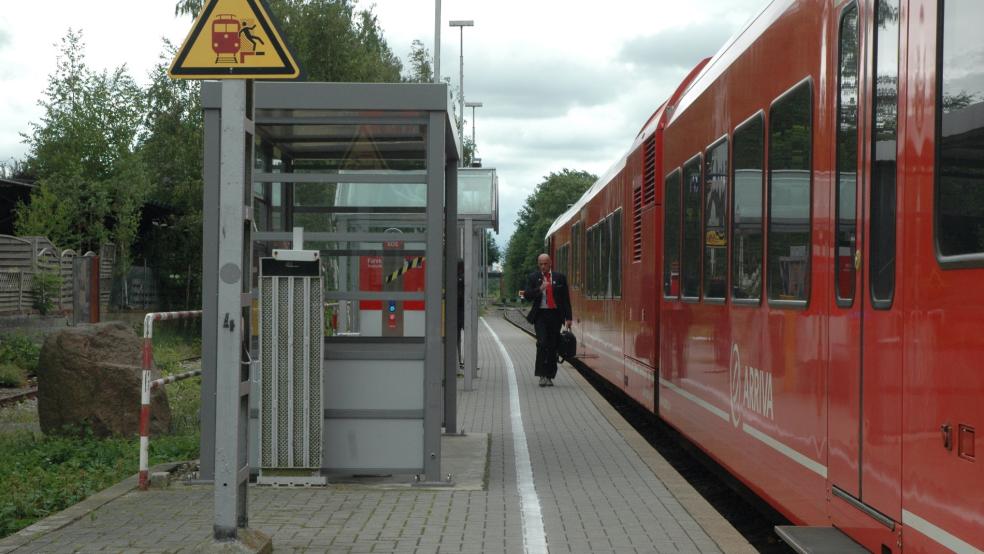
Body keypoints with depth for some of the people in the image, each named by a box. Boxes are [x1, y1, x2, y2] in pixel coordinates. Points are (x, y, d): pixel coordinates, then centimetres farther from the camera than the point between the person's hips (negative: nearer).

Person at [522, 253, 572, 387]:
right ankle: (542, 375, -11)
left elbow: (566, 299, 8)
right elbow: (527, 296, -2)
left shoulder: (560, 278, 8)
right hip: (540, 315, -1)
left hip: (555, 315, 1)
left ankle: (549, 376, 11)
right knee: (542, 343, -15)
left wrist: (568, 317, 3)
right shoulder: (533, 278, 6)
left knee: (553, 346, 3)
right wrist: (539, 289, -18)